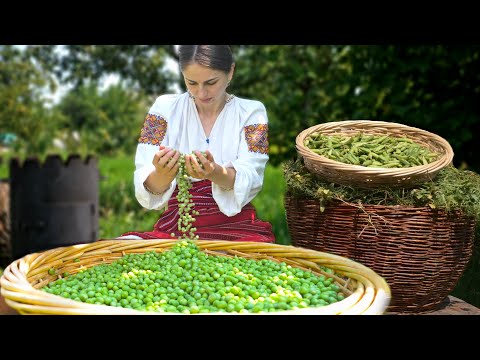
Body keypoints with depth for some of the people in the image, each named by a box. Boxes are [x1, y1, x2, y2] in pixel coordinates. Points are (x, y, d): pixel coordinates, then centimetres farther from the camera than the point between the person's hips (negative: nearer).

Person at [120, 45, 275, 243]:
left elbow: (248, 181, -11)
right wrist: (163, 175, -31)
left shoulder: (251, 112, 5)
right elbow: (147, 187, -6)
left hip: (235, 228, 0)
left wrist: (216, 173, -34)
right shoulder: (165, 107, 5)